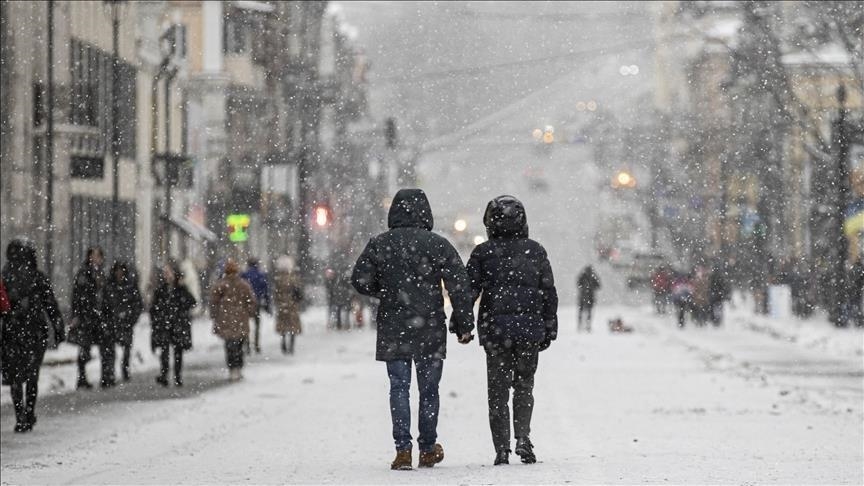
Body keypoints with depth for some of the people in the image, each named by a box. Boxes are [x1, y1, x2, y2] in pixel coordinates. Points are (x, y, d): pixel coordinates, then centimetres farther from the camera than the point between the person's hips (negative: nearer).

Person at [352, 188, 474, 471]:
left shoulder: (378, 245, -1)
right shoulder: (438, 245, -5)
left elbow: (361, 281, 0)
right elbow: (459, 286, -6)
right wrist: (464, 324, 1)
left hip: (393, 331, 1)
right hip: (430, 331, -1)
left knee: (399, 388, 5)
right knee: (428, 390, 11)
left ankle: (403, 449, -6)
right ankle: (428, 450, 18)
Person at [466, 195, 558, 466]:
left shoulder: (483, 253, -1)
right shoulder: (535, 251, 3)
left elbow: (469, 290, -4)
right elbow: (549, 293, 5)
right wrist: (550, 329, 12)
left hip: (495, 331, -1)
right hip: (529, 329, 1)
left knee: (498, 391, 6)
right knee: (524, 387, 15)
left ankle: (502, 450, 1)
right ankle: (523, 438, -3)